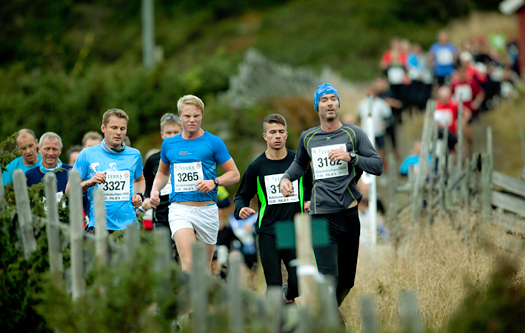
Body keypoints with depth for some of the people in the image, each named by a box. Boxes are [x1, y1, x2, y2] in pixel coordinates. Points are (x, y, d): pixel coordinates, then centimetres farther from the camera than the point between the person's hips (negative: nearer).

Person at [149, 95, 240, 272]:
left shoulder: (213, 142, 1)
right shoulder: (169, 144, 10)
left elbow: (234, 174, 3)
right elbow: (163, 172, 28)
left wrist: (214, 182, -15)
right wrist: (155, 190, 8)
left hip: (207, 209, 0)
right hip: (179, 209, 0)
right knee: (188, 264, -19)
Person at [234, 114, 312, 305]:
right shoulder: (256, 167, 0)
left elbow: (311, 188, 19)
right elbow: (242, 195, 8)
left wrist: (309, 202, -2)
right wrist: (240, 209, -13)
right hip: (268, 232, -1)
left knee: (299, 283, -5)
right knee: (274, 285, -5)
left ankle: (288, 297, 28)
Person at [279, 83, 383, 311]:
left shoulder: (354, 134, 6)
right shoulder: (307, 138, 13)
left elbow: (378, 166, 1)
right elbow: (300, 163, 33)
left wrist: (350, 157, -13)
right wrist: (286, 177, 13)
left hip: (349, 214, 0)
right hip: (321, 217, 0)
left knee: (347, 281, 7)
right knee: (329, 279, -15)